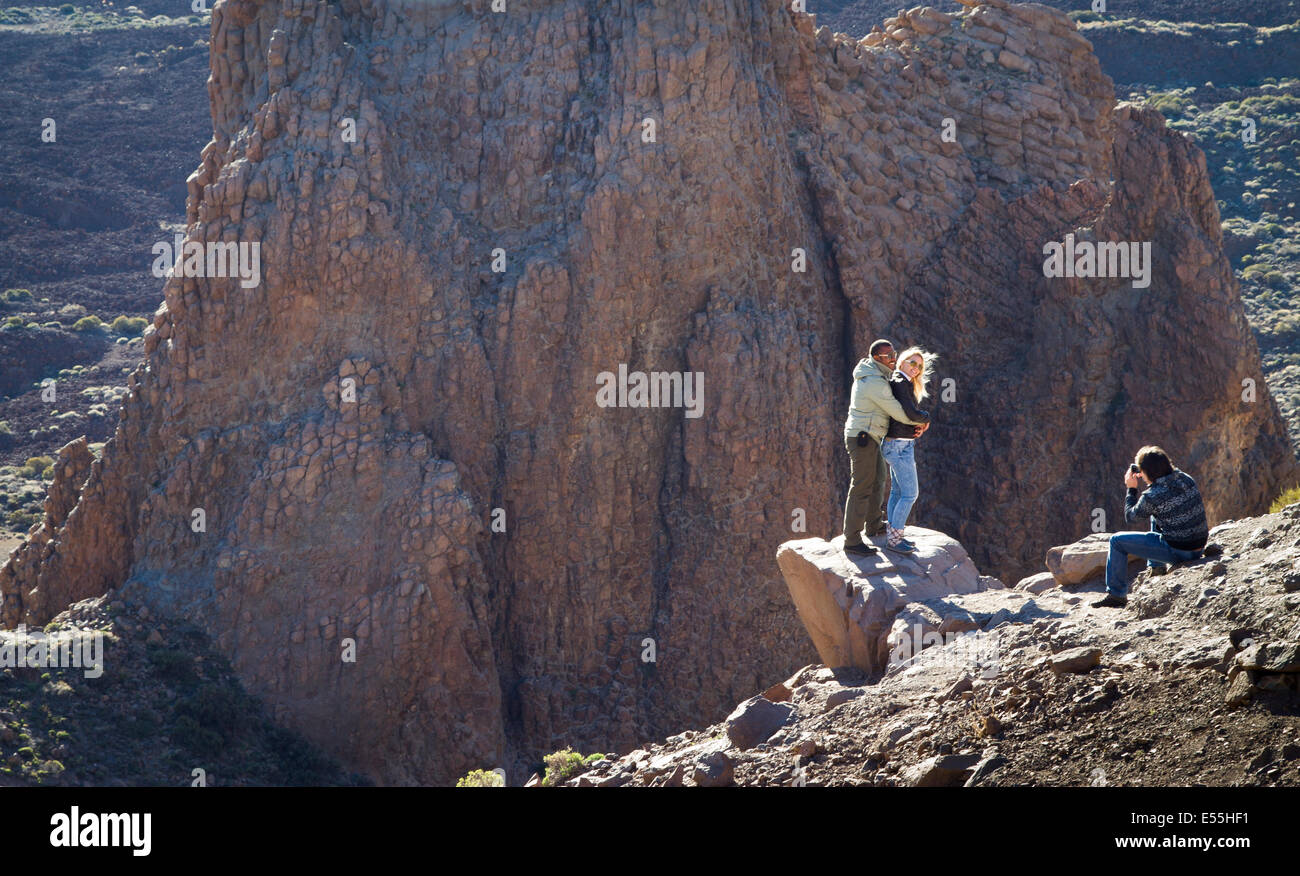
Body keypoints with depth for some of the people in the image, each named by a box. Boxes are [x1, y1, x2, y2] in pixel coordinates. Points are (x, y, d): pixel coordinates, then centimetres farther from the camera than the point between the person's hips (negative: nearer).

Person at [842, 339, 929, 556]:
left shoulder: (869, 372, 8)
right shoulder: (876, 383, -25)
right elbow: (897, 412, -21)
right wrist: (920, 422, -5)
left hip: (868, 437, 11)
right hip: (862, 438, -11)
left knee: (878, 478, 26)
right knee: (861, 488, -8)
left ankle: (875, 524, 42)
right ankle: (852, 540, -6)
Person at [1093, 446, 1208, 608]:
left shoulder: (1152, 496, -19)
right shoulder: (1186, 479, 0)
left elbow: (1130, 518, -1)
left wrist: (1131, 489, 9)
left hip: (1177, 552, -7)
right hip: (1199, 548, 7)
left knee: (1117, 541, 6)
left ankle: (1116, 594, 13)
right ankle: (1154, 569, 42)